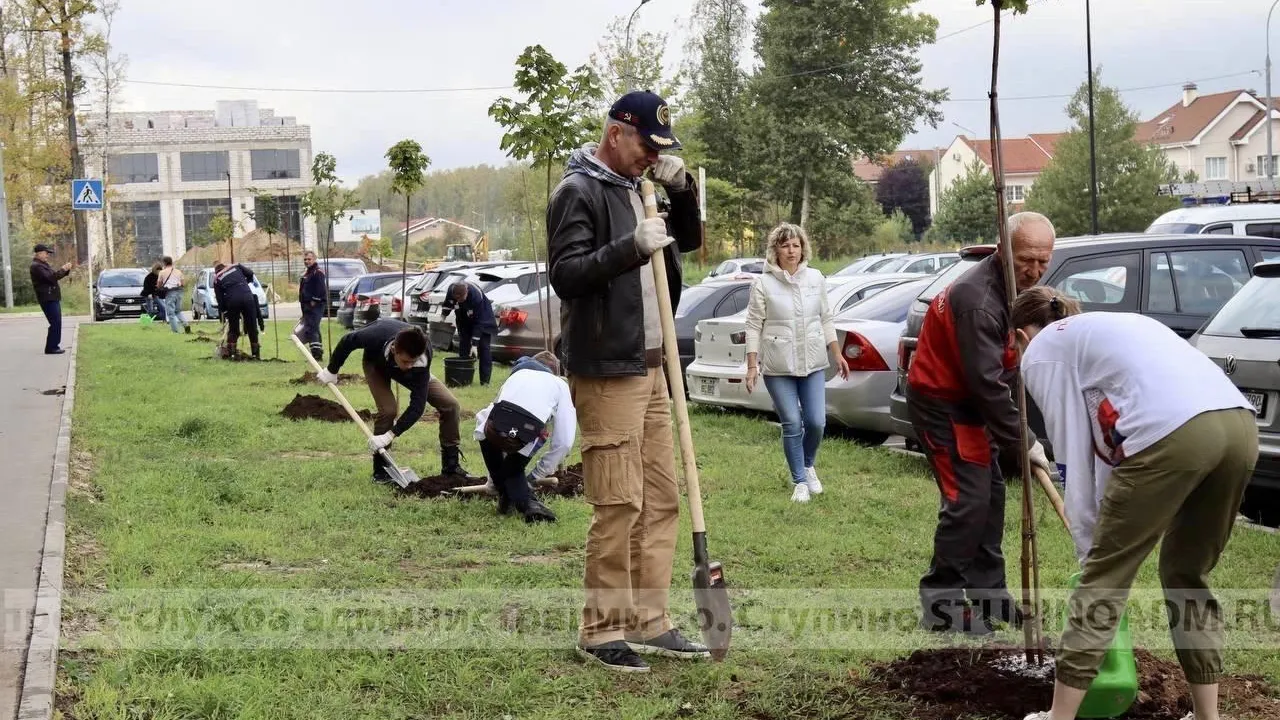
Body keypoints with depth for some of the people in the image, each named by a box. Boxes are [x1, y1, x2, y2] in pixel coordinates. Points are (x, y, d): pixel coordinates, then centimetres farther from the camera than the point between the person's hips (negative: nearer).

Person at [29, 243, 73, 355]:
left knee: (56, 324, 12)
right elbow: (50, 277, -24)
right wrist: (63, 269, -16)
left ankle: (54, 346, 16)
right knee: (55, 324, -12)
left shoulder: (42, 264, 20)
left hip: (52, 298, 10)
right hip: (48, 299, -10)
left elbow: (54, 275, 23)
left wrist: (66, 269, 7)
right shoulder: (36, 266, -14)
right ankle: (51, 348, -10)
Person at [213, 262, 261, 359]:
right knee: (252, 328, 7)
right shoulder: (236, 267, 22)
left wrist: (223, 312, 20)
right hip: (247, 298, 0)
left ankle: (229, 352, 11)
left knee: (233, 329, 15)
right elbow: (250, 273, 12)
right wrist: (246, 282, 30)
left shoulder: (217, 280, 18)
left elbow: (220, 299, 14)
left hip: (232, 301, 0)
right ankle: (256, 354, 7)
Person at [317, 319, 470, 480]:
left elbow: (417, 405, -38)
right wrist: (332, 370, -8)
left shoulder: (422, 360, -42)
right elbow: (347, 341, -21)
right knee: (388, 409, -27)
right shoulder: (377, 335, -44)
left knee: (450, 405, -12)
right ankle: (380, 470, -7)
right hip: (376, 363, -1)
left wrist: (390, 435, -42)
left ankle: (451, 465, 3)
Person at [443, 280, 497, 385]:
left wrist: (475, 344, -34)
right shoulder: (452, 290, -26)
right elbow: (448, 302, 2)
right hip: (465, 319, 5)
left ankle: (485, 380, -11)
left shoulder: (476, 296, -40)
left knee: (483, 347, -11)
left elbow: (479, 322, -35)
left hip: (483, 318, -5)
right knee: (463, 346, 2)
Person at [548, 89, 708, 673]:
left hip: (649, 367, 9)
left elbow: (689, 241, 26)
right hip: (606, 372, -9)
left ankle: (648, 621, 17)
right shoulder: (578, 192, -9)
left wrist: (683, 190, 8)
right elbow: (566, 274, -17)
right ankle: (602, 629, 3)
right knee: (618, 504, -8)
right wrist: (631, 247, -28)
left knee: (661, 498, 9)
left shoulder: (632, 189, 17)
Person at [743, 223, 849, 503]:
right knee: (792, 424, -2)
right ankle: (800, 482, 12)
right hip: (778, 367, -3)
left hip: (813, 364, 3)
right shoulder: (763, 284, -4)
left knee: (816, 422, 0)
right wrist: (752, 366, -7)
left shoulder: (815, 279, 7)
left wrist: (837, 354, 11)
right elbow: (754, 327, -3)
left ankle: (808, 465, 29)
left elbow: (826, 320, 14)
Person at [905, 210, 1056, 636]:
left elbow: (1004, 368, 14)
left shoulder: (1010, 287, 6)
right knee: (967, 499, -12)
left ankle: (988, 593, 22)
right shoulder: (979, 300, -27)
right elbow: (987, 382, -29)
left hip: (967, 403, 10)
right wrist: (1021, 441, -23)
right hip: (941, 405, -10)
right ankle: (940, 603, -4)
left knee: (990, 494, 12)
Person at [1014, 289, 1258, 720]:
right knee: (1188, 576, 24)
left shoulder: (1041, 352, 16)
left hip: (1173, 433, -7)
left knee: (1104, 579, 7)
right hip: (1240, 425, 7)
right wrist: (1110, 533, 34)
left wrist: (1090, 550, 18)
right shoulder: (1105, 329, 37)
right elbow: (1107, 443, 34)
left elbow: (1074, 463, 11)